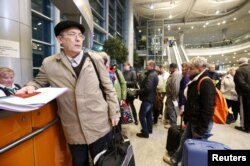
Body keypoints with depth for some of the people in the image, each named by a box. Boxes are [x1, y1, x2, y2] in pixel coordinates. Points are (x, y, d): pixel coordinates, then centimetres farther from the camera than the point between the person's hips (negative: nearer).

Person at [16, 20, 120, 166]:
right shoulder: (49, 64, -2)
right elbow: (38, 82, 13)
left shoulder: (95, 59, -3)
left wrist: (114, 112, 0)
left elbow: (108, 87, 0)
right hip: (74, 131, 1)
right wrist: (30, 87, -10)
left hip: (100, 125, 0)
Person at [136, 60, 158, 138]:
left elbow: (147, 88, -31)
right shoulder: (154, 74, 12)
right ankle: (149, 129, 33)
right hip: (151, 97, 11)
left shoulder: (150, 75, -22)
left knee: (142, 115, -2)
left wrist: (139, 91, -16)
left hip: (147, 98, -11)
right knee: (148, 114, 20)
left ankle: (145, 132, 5)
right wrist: (140, 90, 4)